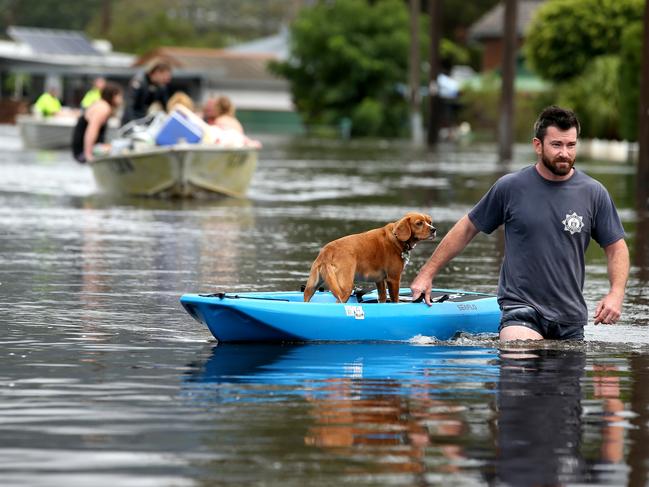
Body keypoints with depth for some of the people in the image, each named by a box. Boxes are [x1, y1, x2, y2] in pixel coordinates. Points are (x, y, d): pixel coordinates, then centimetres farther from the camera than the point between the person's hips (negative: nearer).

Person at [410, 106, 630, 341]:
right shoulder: (510, 187, 0)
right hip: (520, 307, -4)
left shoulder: (594, 193, 3)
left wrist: (616, 294, -8)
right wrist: (426, 273, 9)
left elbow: (616, 248, 10)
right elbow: (467, 229, 10)